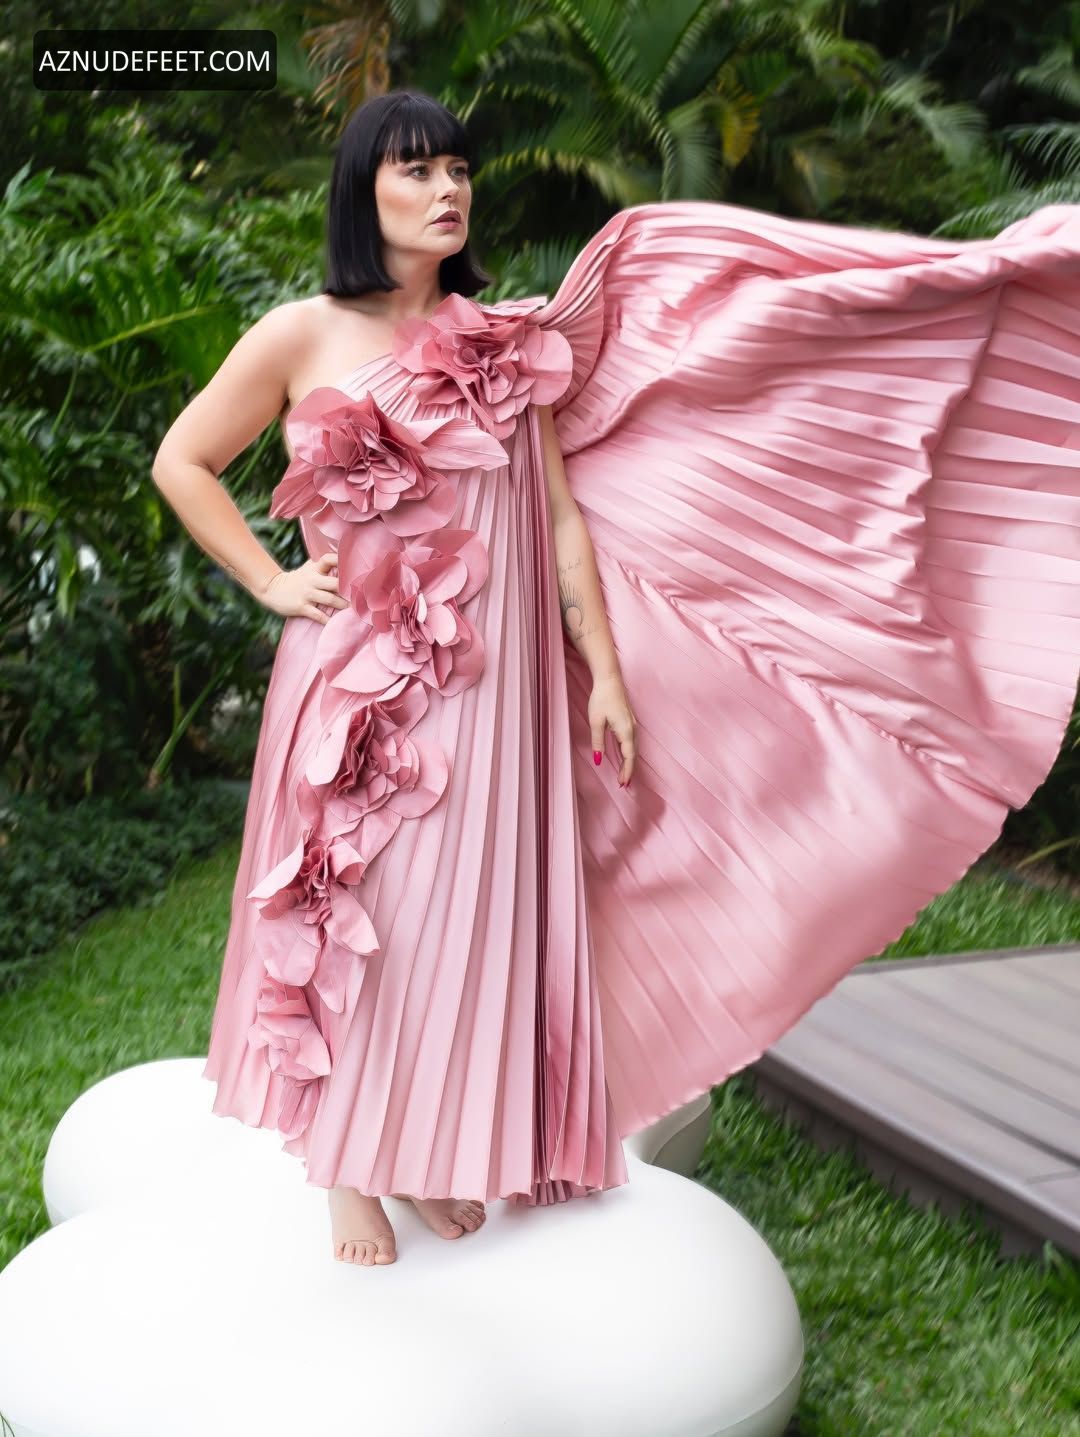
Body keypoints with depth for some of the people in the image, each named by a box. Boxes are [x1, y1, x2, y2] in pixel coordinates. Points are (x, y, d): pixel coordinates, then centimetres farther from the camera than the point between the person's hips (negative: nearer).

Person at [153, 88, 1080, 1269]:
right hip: (358, 678, -3)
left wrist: (607, 674, 3)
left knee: (471, 914, 7)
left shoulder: (504, 343, 8)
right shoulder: (302, 337, 0)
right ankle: (348, 1173, 14)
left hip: (488, 681, 3)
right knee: (352, 912, 0)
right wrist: (270, 583, -1)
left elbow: (560, 520, 6)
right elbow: (181, 464, 7)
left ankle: (437, 1155, 23)